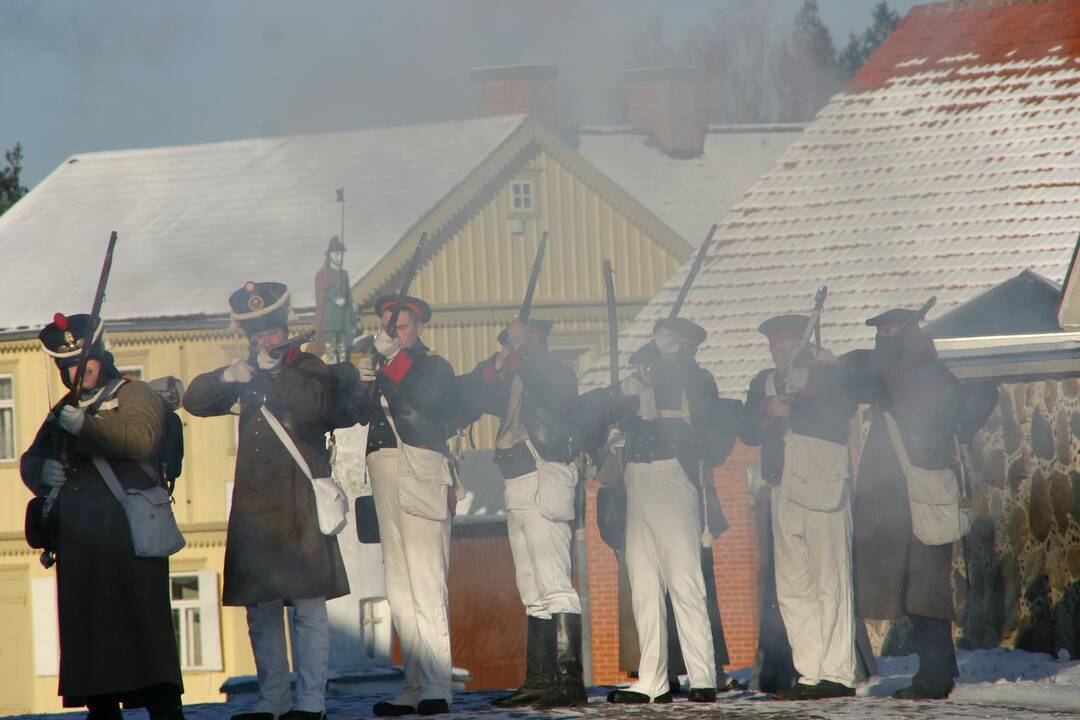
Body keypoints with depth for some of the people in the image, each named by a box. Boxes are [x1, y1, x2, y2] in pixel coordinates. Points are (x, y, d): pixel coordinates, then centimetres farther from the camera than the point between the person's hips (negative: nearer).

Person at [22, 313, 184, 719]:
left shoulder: (135, 396, 4)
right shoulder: (63, 412, 24)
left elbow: (141, 440, -15)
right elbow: (30, 459, 26)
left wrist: (86, 426, -19)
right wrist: (42, 472, 3)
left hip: (128, 534, -6)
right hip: (78, 540, 6)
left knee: (143, 622, -11)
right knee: (86, 626, 3)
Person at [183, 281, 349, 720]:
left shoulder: (308, 369, 4)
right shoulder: (246, 375, 17)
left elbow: (313, 406, -16)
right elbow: (195, 400, 7)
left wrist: (275, 371, -17)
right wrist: (226, 378, -11)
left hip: (299, 503, -5)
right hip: (254, 503, 5)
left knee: (308, 604, -7)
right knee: (260, 609, 7)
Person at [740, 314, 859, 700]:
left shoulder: (827, 375, 3)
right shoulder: (763, 383, 17)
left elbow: (840, 415, -13)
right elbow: (748, 432, 7)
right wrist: (769, 411, -11)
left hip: (823, 489, -6)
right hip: (784, 492, 6)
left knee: (831, 586, -8)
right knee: (792, 590, 5)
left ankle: (837, 673, -8)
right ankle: (810, 673, 9)